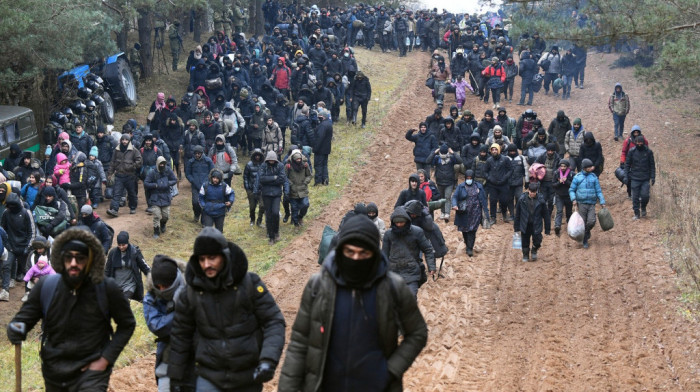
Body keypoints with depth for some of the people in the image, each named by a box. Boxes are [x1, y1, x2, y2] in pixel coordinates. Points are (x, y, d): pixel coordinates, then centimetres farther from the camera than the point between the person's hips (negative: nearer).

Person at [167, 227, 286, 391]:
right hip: (209, 379, 1)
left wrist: (268, 360, -23)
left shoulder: (249, 284, -9)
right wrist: (174, 378, 10)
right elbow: (180, 335, 7)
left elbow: (274, 321, -9)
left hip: (248, 377, -1)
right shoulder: (192, 292, -2)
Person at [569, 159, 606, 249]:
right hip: (581, 203, -1)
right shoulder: (577, 177, 3)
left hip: (591, 204, 1)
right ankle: (585, 241, 12)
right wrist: (573, 199, -10)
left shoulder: (594, 177, 7)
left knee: (591, 221, -13)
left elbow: (598, 191, 10)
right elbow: (571, 190, 6)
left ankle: (587, 232, 19)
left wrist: (602, 202, 3)